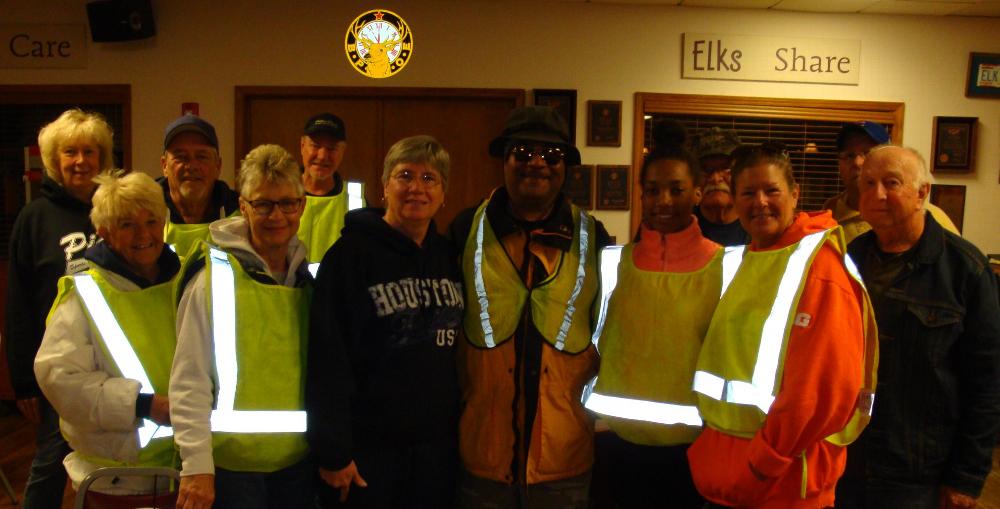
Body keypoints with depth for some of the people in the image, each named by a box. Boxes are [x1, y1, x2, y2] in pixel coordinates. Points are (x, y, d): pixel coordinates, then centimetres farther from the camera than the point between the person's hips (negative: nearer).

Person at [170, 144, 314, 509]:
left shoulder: (306, 274, 5)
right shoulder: (216, 274, -12)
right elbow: (189, 380, -14)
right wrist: (196, 465, -17)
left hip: (298, 461, 5)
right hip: (232, 464, -5)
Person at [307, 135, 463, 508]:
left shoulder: (449, 256, 7)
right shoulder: (352, 253, -10)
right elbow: (328, 358, -13)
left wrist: (462, 426, 8)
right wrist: (333, 452, -14)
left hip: (439, 446, 5)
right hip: (369, 448, -5)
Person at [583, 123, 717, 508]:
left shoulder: (721, 264, -8)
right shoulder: (616, 260, -1)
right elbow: (601, 344, 7)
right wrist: (599, 420, 3)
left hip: (693, 442, -2)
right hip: (624, 440, 2)